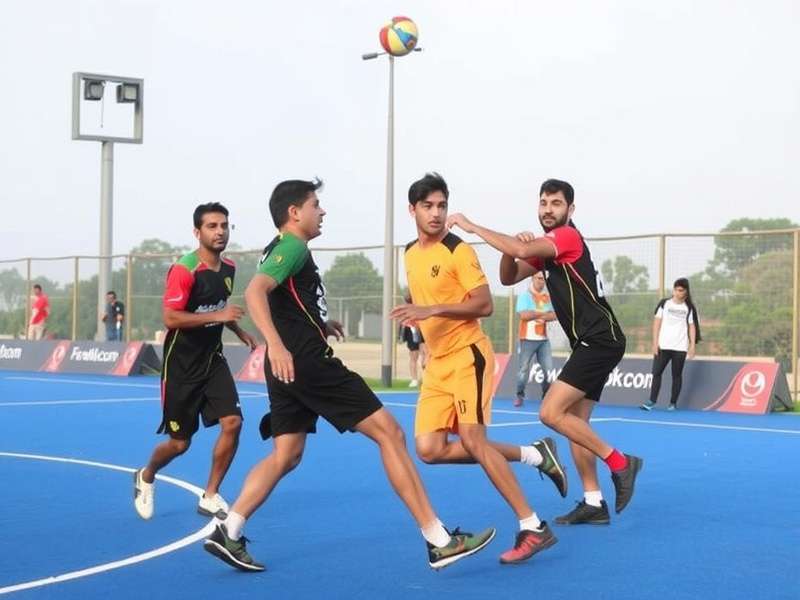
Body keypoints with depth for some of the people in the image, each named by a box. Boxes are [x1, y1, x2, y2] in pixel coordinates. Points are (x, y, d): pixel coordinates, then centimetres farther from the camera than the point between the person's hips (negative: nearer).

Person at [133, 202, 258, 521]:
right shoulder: (183, 270, -19)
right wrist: (217, 315, -29)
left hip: (212, 359, 6)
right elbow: (170, 318, -25)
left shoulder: (228, 268, 4)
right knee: (180, 443, 4)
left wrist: (239, 331, 13)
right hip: (182, 364, -6)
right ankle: (145, 478, 36)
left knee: (232, 423, -12)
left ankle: (210, 497, 4)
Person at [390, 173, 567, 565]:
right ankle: (535, 455, 10)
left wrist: (433, 310, -26)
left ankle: (533, 529, -9)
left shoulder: (458, 250, -10)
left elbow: (484, 304, -18)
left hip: (468, 355, -8)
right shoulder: (410, 254, 14)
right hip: (436, 363, 8)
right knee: (429, 449, -2)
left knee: (472, 439, -17)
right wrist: (417, 317, 13)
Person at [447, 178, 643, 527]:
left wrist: (472, 227, -21)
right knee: (574, 421, 7)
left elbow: (522, 250, -27)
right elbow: (508, 277, 16)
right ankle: (594, 504, 8)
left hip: (600, 341, -10)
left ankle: (620, 464, -7)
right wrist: (510, 251, -5)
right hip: (590, 344, 10)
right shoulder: (546, 248, 16)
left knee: (551, 413, -15)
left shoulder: (568, 236, -12)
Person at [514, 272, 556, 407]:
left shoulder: (547, 297, 10)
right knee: (524, 370, -1)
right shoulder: (525, 295, -5)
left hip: (544, 339, 4)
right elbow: (523, 315, -17)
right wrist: (542, 313, -9)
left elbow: (554, 315, 3)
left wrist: (540, 316, -15)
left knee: (548, 370, 0)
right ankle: (519, 395, 13)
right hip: (528, 339, -4)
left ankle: (546, 396, 11)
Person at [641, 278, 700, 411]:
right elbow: (657, 322, 4)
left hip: (680, 347, 0)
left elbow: (692, 326, 6)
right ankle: (652, 401, -3)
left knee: (677, 375, 4)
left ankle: (673, 403, 11)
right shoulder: (664, 304, 4)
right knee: (656, 372, -6)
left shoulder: (689, 308, 4)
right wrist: (655, 342, -2)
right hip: (663, 345, 0)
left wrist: (692, 345, -1)